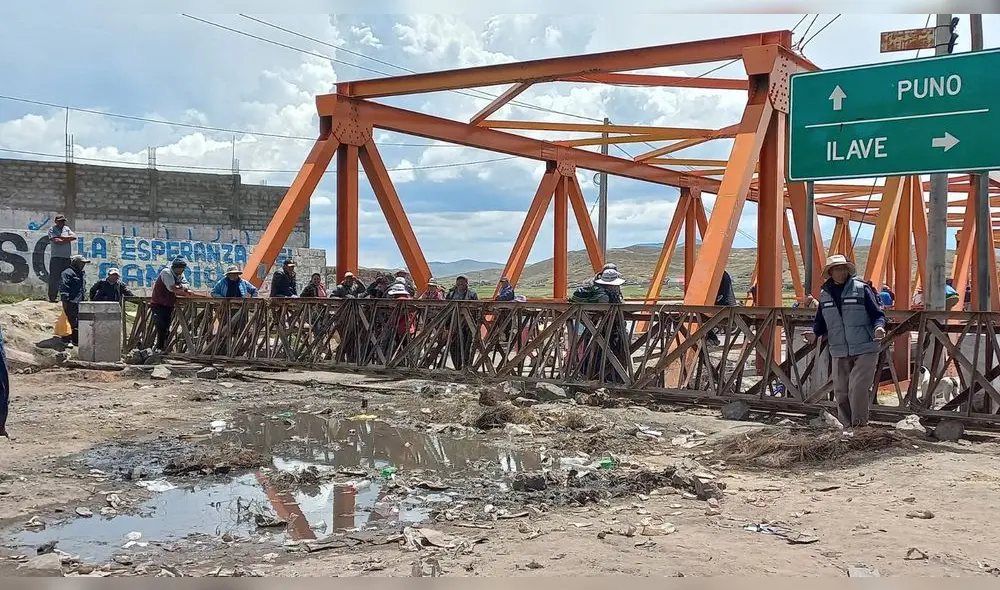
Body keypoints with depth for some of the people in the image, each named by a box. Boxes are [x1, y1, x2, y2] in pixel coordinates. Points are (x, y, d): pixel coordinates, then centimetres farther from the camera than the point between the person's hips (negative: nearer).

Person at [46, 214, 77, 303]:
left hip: (68, 257, 5)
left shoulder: (67, 228, 18)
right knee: (54, 277, -7)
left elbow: (74, 236, 1)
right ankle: (52, 297, -5)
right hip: (56, 257, -5)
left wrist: (61, 237, -6)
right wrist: (68, 239, -3)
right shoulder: (52, 229, 3)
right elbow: (56, 241, -13)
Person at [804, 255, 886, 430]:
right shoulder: (824, 294, 9)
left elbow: (877, 314, -1)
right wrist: (814, 333, -4)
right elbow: (820, 321, 16)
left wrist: (879, 327, -21)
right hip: (839, 353, 4)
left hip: (865, 350, -4)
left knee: (858, 388, -15)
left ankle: (860, 426, -2)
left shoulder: (862, 289, -4)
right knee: (841, 392, 7)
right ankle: (848, 428, 21)